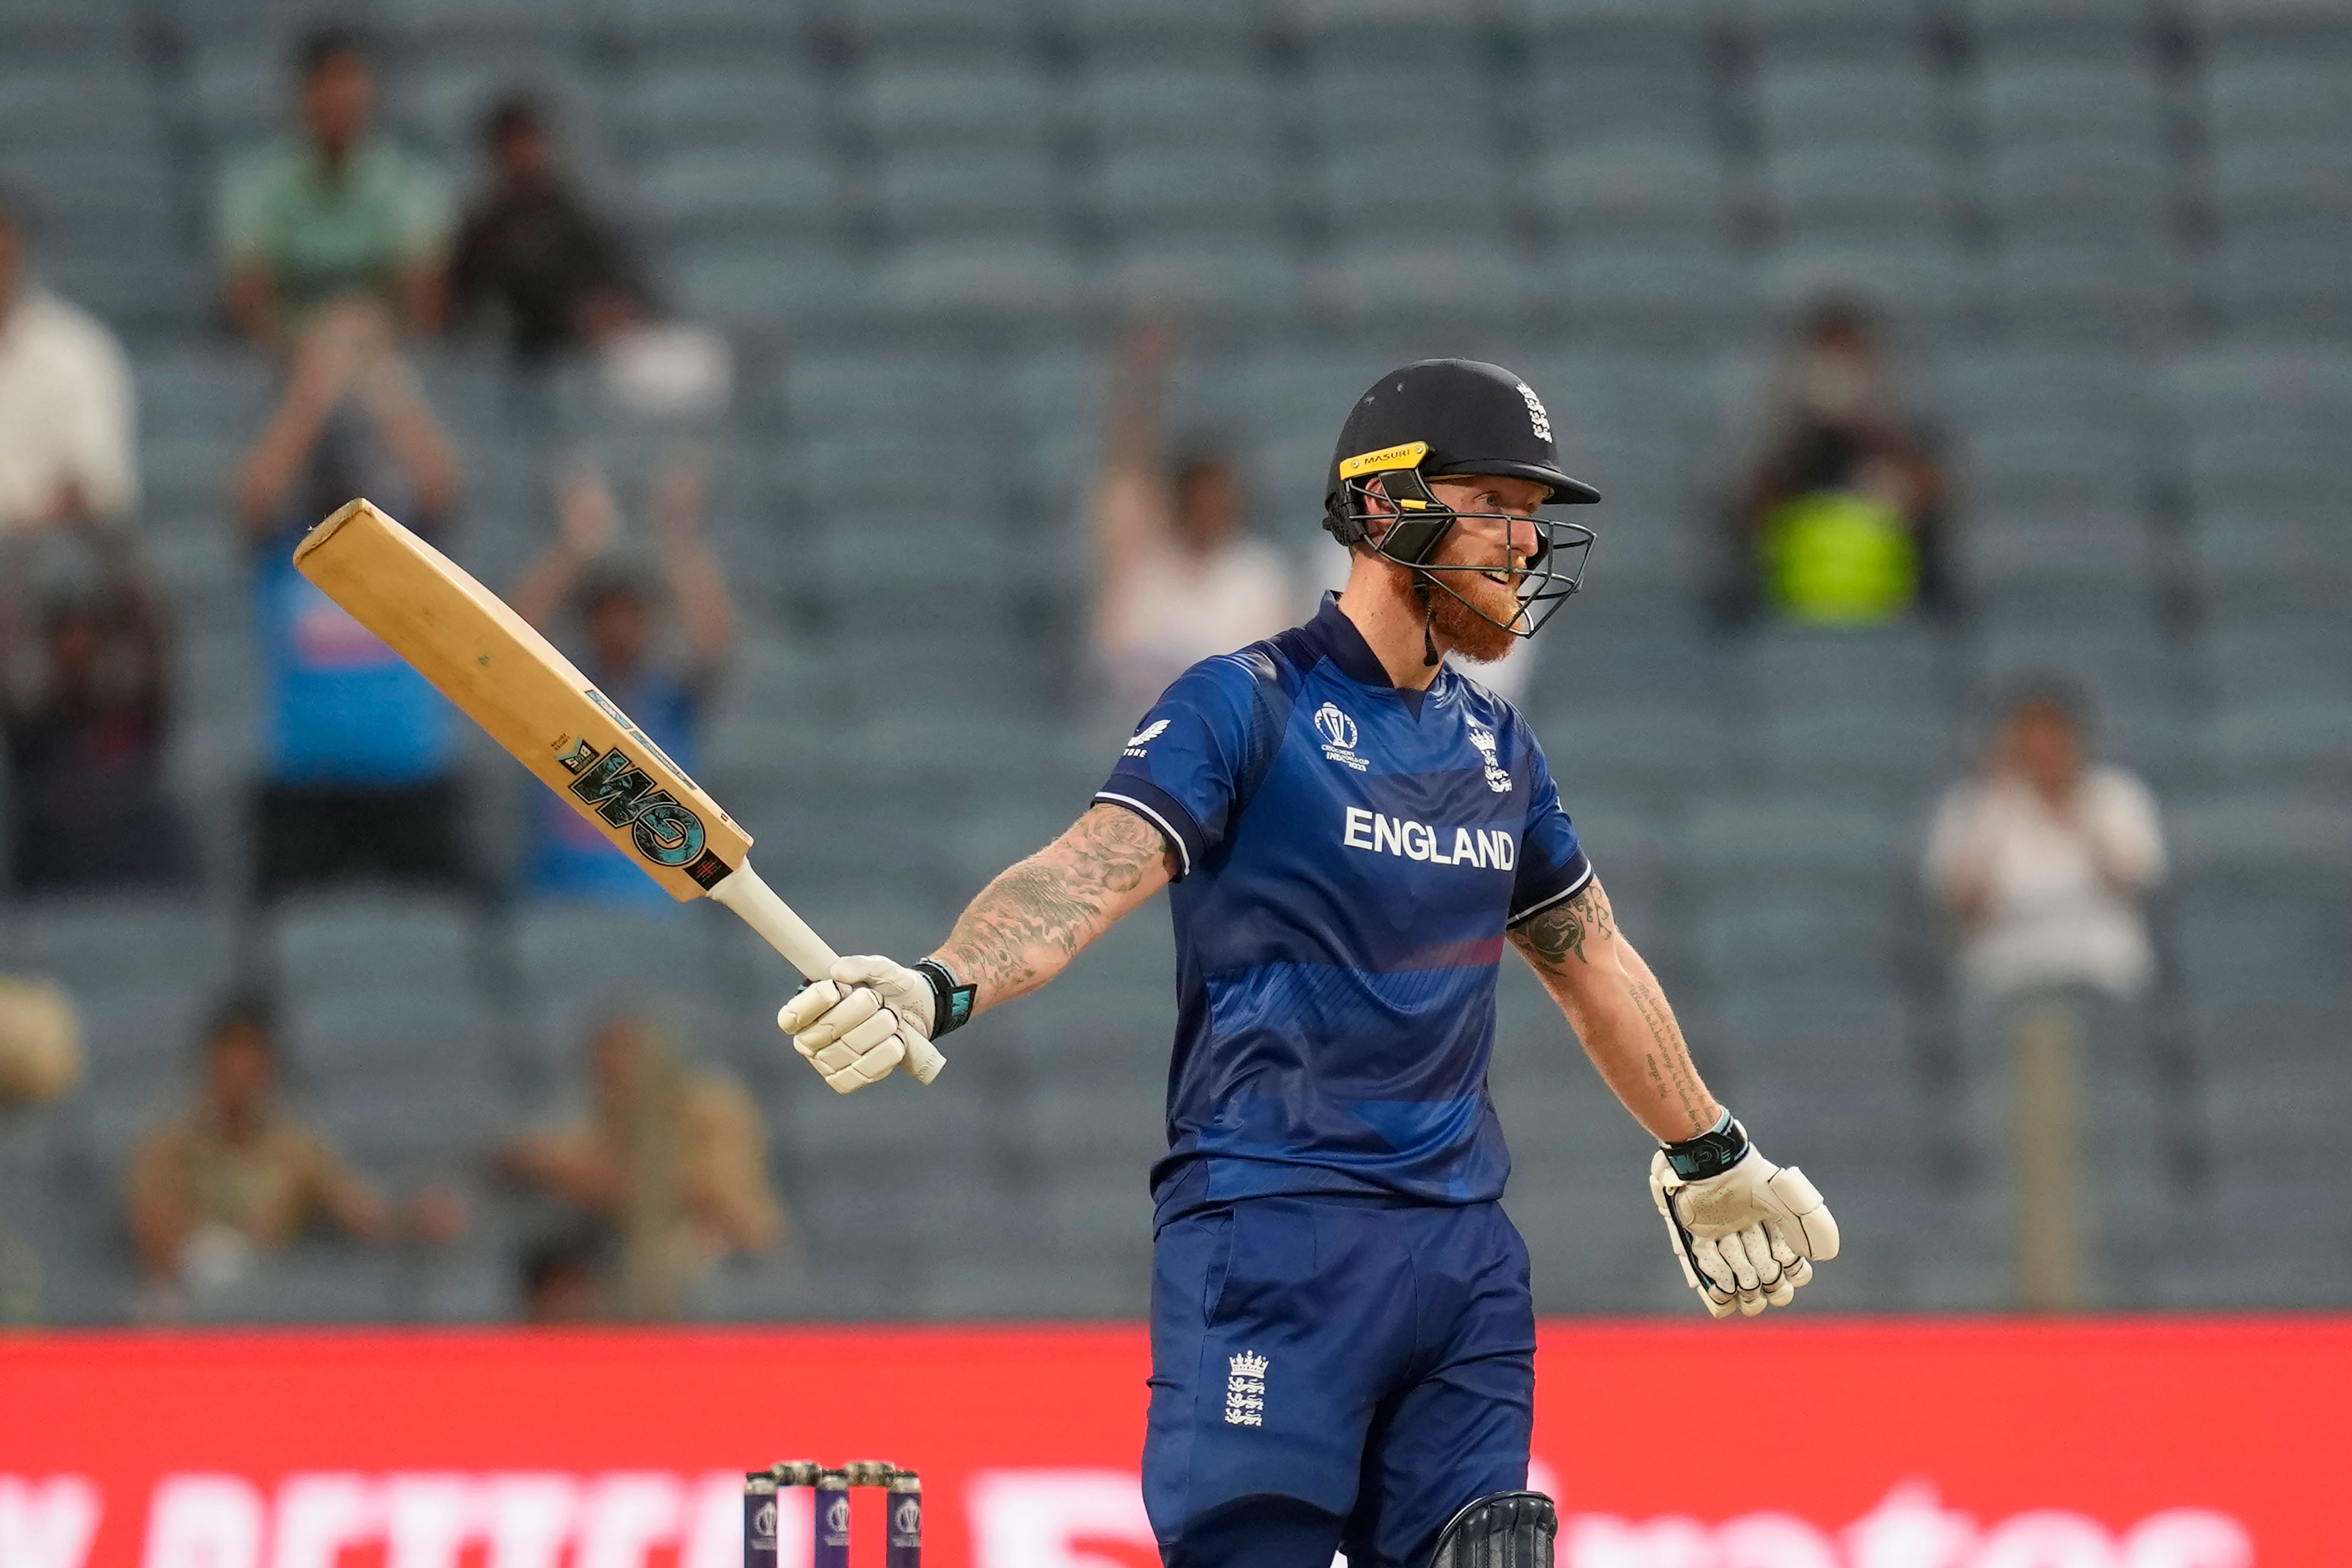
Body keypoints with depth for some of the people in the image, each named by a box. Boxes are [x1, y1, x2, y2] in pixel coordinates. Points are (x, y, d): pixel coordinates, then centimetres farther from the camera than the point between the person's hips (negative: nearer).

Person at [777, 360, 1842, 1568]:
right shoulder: (1246, 706, -4)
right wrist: (939, 989, -37)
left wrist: (1709, 1162, 39)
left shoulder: (1497, 747, 16)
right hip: (1270, 1232, -6)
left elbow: (1590, 959, 29)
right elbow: (1095, 869, -19)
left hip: (1463, 1246, 6)